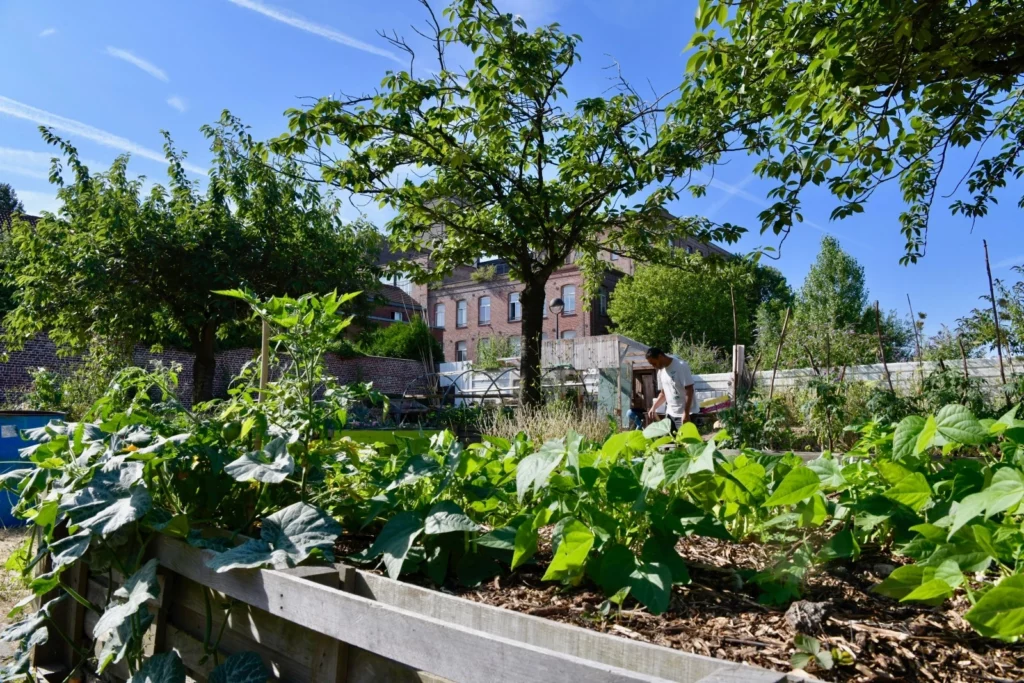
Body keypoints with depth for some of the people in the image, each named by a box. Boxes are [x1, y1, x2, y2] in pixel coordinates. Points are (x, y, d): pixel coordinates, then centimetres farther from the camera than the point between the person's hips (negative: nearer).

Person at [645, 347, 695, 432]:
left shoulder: (681, 366, -14)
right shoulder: (661, 371, 8)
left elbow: (689, 391, -16)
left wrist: (686, 413, -20)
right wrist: (653, 408, 6)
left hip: (684, 414, -7)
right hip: (670, 414, 7)